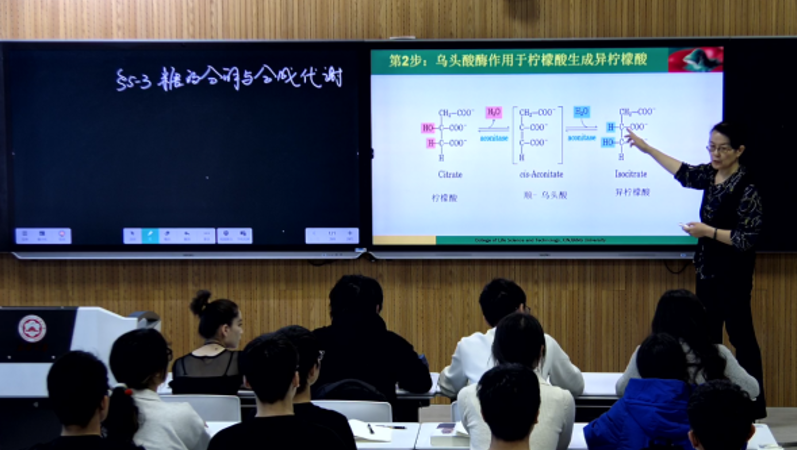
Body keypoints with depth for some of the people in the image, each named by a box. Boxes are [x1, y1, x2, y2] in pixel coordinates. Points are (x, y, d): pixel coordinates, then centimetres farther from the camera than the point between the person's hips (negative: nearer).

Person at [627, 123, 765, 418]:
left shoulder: (746, 188, -18)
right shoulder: (710, 175, 5)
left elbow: (748, 239, -19)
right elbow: (684, 172, 24)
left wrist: (708, 231, -24)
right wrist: (648, 149, 26)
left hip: (733, 274, -8)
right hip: (708, 270, 8)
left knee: (740, 335, -3)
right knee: (707, 335, 11)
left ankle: (754, 405, 5)